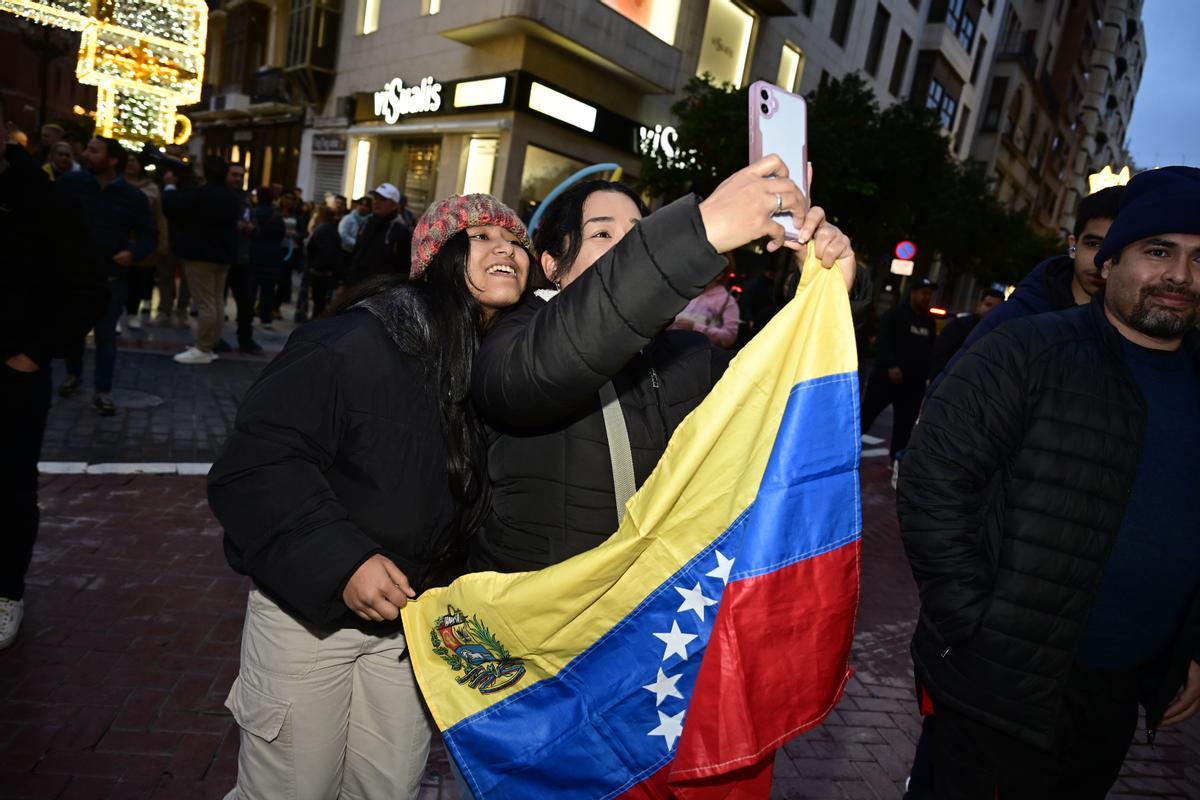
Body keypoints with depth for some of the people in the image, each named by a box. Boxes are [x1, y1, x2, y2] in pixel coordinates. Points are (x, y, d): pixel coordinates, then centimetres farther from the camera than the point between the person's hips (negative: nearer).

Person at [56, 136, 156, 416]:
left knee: (106, 334, 1)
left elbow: (149, 235, 2)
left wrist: (134, 252, -17)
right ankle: (73, 374, 38)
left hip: (111, 277, -2)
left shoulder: (133, 197, -4)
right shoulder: (71, 182, -2)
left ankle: (103, 391, 9)